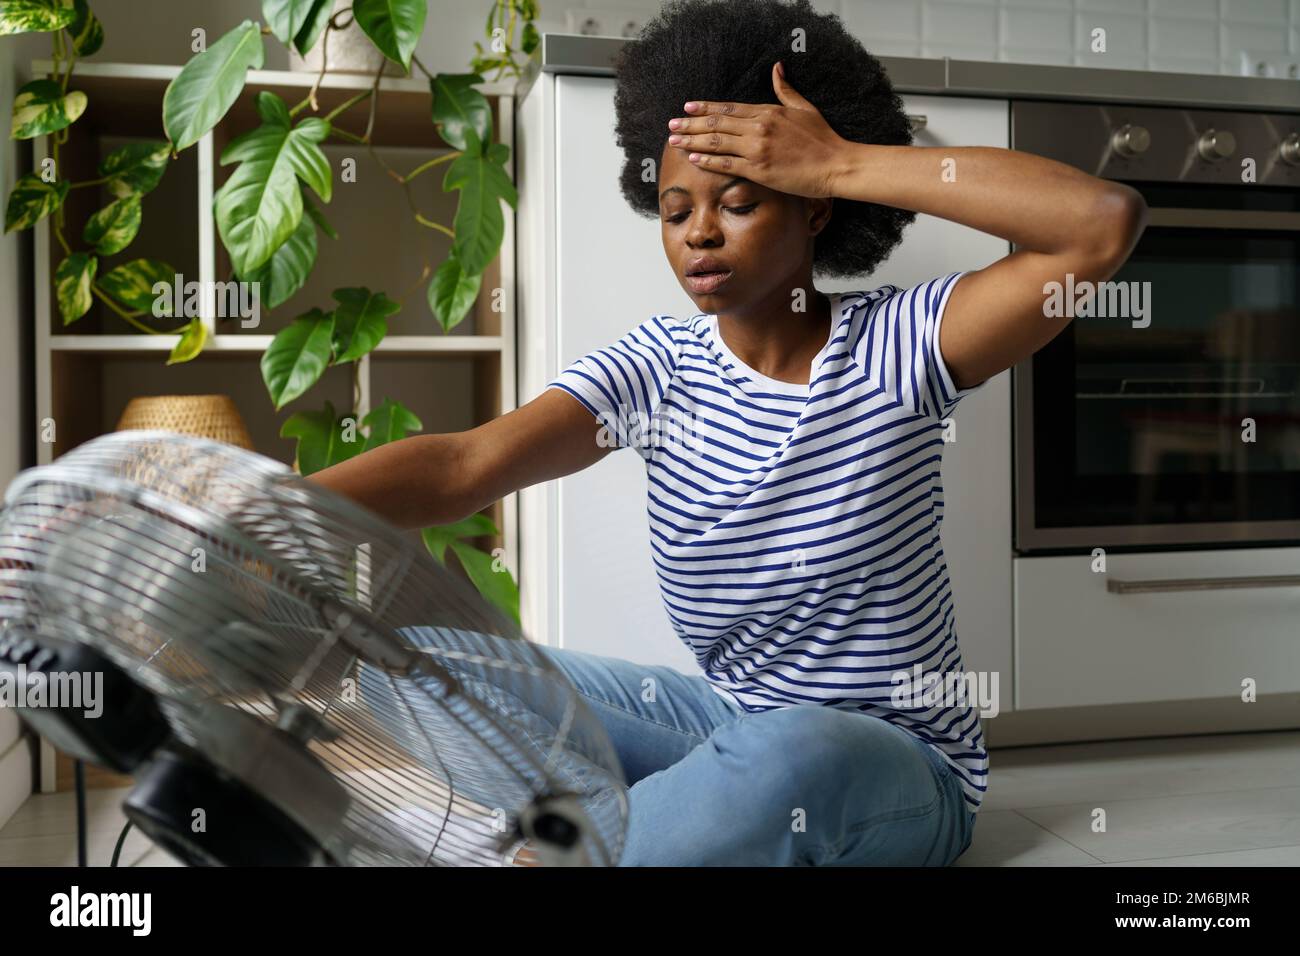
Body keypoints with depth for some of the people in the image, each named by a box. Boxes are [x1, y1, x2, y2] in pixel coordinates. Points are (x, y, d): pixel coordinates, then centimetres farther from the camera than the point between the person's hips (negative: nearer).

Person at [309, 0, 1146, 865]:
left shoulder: (896, 347, -11)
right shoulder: (659, 365, -4)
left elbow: (1108, 222, -24)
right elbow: (467, 464, -19)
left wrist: (843, 164, -22)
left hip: (903, 766, -3)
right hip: (731, 726, 4)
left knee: (786, 753, -39)